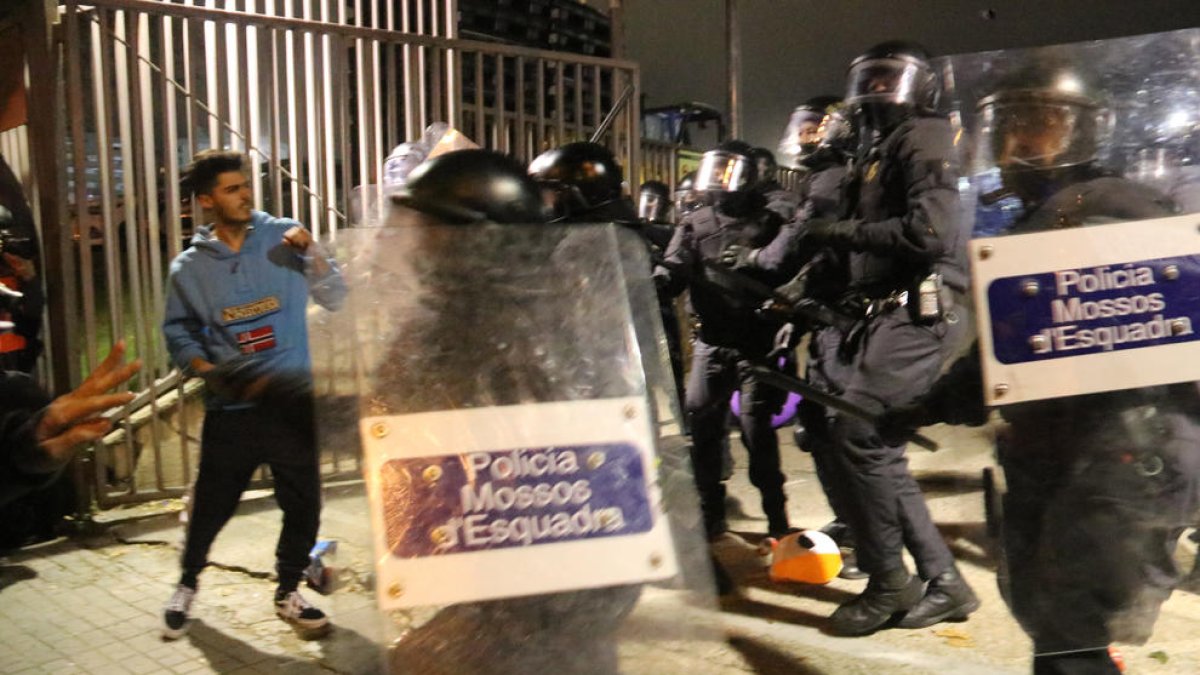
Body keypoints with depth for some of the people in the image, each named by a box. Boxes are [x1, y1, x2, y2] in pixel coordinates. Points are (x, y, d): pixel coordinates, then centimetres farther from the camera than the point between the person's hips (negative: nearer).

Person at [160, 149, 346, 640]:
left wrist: (312, 253, -17)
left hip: (292, 399, 0)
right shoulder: (189, 267, 1)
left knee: (303, 502, 6)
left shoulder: (284, 237, -2)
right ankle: (187, 584, 38)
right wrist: (207, 371, -8)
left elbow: (335, 299, -2)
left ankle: (288, 592, 28)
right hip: (230, 408, 0)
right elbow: (177, 331, 9)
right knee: (212, 504, 10)